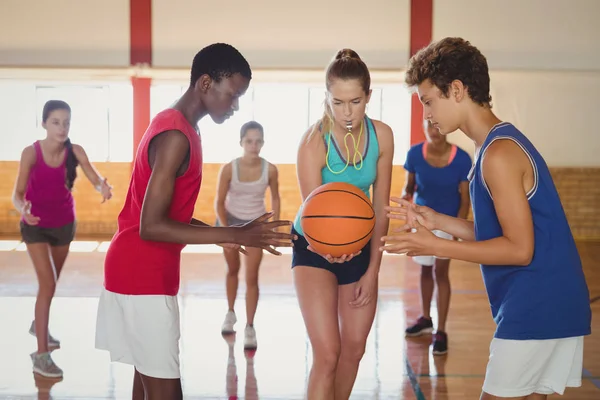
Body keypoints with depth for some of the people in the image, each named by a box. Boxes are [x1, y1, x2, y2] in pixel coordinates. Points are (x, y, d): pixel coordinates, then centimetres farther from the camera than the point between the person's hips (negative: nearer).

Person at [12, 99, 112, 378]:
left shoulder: (75, 151, -15)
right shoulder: (31, 153, -20)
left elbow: (95, 179, -23)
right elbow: (18, 192, -17)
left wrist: (104, 187, -48)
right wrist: (23, 210, -39)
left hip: (64, 224, 4)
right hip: (36, 225, -4)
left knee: (51, 282, 22)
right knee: (48, 284, -14)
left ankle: (38, 325, 50)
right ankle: (41, 355, -7)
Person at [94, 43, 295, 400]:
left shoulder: (173, 125, 12)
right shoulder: (177, 136, -20)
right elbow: (151, 226, -25)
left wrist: (218, 234, 11)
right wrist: (234, 235, -25)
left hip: (141, 271, 10)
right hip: (144, 276, -10)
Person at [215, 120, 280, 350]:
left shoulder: (270, 170, -18)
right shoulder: (229, 169, -21)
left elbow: (275, 198, -2)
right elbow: (219, 202, -12)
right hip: (231, 221, 1)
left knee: (252, 277, -5)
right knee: (232, 270, 19)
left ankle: (250, 328, 1)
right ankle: (230, 313, 39)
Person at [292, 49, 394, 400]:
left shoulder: (382, 136, -11)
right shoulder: (314, 141, -23)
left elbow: (381, 207, -3)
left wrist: (373, 268, -2)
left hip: (361, 249, 4)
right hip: (316, 249, -4)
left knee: (354, 349, 12)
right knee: (327, 354, -11)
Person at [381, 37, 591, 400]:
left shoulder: (499, 153, -17)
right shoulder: (504, 142, 14)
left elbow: (519, 249, -19)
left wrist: (436, 246, -16)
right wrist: (438, 221, 8)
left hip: (537, 309, -10)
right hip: (552, 305, 10)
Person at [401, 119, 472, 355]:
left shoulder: (462, 159, -22)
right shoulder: (414, 154, -17)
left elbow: (465, 200, -15)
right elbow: (409, 185, -4)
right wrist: (406, 195, -27)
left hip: (448, 220, -3)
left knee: (440, 271, -8)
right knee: (425, 269, 16)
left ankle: (441, 331, -1)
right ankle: (425, 319, 35)